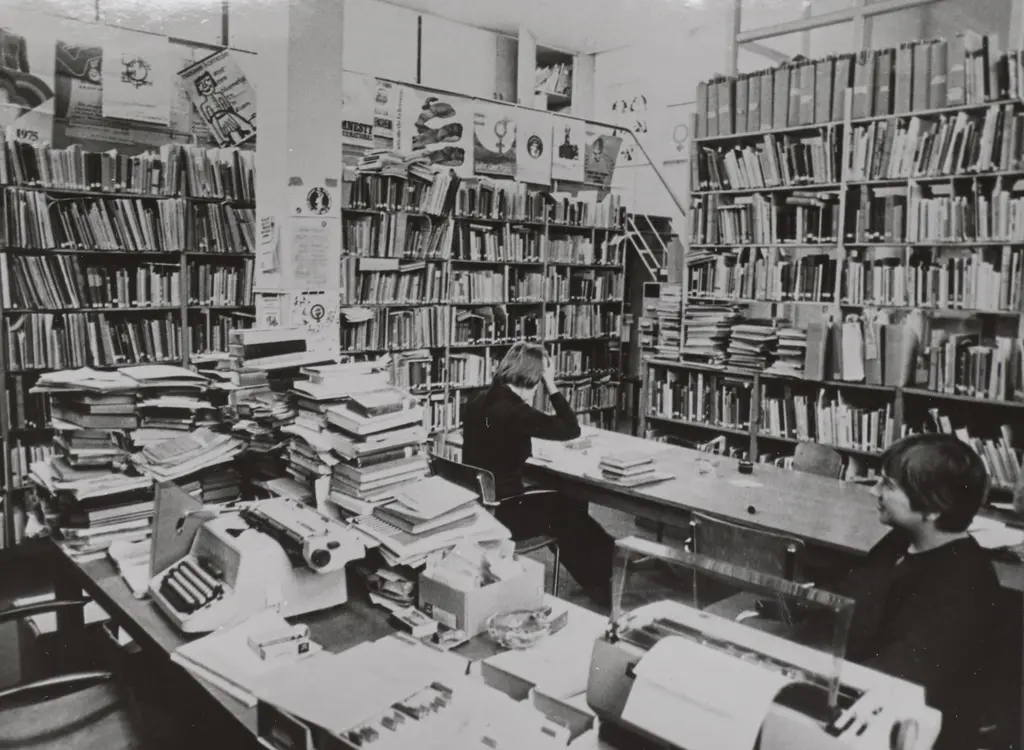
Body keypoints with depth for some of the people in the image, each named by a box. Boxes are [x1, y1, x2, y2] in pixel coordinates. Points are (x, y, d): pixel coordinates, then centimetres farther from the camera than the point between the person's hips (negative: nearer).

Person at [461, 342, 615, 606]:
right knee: (569, 510, 15)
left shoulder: (480, 403, 3)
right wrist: (552, 386, -10)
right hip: (500, 514, -8)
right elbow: (571, 430, -15)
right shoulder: (514, 411, -24)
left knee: (571, 502, 20)